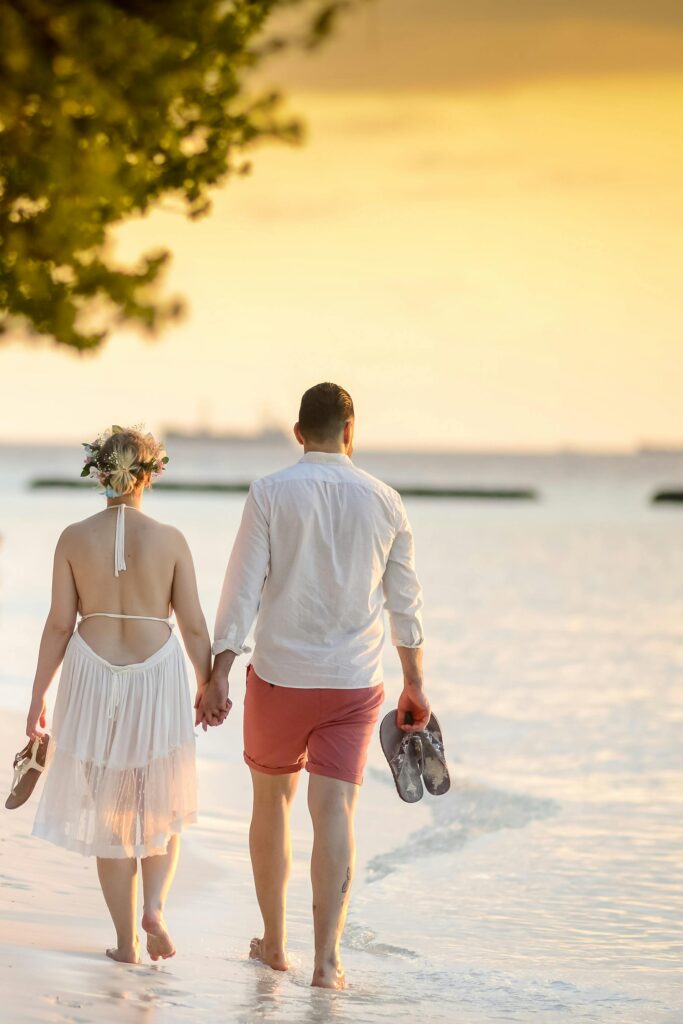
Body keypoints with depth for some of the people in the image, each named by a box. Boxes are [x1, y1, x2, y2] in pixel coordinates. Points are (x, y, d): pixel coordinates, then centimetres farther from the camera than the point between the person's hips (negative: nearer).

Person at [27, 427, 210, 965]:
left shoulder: (75, 538, -5)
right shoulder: (170, 540, -6)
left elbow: (60, 624, -4)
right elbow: (193, 625, -4)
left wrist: (38, 697, 5)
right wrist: (208, 689, 10)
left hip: (92, 676, 1)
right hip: (157, 674, -1)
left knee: (108, 813, 11)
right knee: (162, 807, 18)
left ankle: (126, 940, 12)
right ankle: (154, 907, -3)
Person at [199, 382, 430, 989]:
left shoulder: (271, 494, -6)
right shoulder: (383, 502, 1)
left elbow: (243, 587, -10)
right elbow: (405, 603, 7)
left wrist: (218, 676, -9)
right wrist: (415, 684, 15)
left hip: (280, 677, -1)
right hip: (354, 685, 1)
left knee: (271, 801, 16)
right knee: (334, 811, -3)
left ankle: (274, 941, 25)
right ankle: (327, 957, -12)